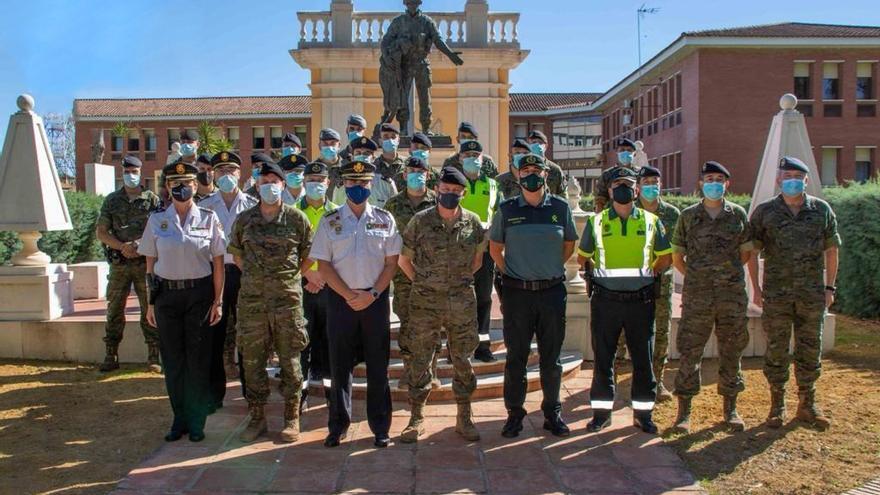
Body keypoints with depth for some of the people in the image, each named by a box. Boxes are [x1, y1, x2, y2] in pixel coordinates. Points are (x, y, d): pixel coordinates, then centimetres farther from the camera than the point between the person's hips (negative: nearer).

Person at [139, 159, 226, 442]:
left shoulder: (208, 218, -1)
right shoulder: (157, 220, 4)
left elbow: (218, 262, 0)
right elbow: (150, 263, 7)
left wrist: (218, 301, -4)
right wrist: (150, 303, 4)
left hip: (199, 294, -2)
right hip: (167, 294, 2)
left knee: (198, 360, 4)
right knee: (172, 360, 8)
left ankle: (197, 422, 17)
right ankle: (179, 419, 22)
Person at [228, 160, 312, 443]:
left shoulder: (296, 218, -1)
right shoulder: (244, 220, 6)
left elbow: (308, 253, 9)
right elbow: (236, 253, 19)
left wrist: (290, 275, 6)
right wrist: (253, 275, 12)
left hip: (287, 297, -2)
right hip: (252, 298, 3)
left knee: (290, 359, 4)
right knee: (252, 359, 8)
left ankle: (292, 419, 16)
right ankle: (257, 418, 21)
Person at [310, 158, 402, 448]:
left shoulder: (384, 220, 4)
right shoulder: (330, 221, 2)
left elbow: (392, 263, 2)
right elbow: (323, 265, 0)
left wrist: (372, 294, -10)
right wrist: (349, 295, -10)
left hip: (376, 299, 0)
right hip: (341, 299, 0)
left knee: (378, 366, 5)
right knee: (340, 365, 7)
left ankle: (380, 428, 17)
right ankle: (338, 426, 20)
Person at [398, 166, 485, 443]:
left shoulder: (473, 222, 2)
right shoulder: (420, 222, -3)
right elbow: (404, 259, 7)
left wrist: (462, 279, 9)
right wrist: (422, 283, 4)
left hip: (462, 302, 1)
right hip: (425, 302, -1)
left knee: (463, 360, 7)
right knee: (420, 360, 5)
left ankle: (464, 418, 21)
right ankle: (416, 418, 18)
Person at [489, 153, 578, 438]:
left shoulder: (560, 207, 4)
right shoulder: (507, 210, 2)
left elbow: (569, 245, 15)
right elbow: (495, 247, 12)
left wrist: (551, 269, 9)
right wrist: (510, 273, 5)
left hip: (552, 290, 1)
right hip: (516, 293, -1)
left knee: (551, 357, 9)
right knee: (516, 357, 6)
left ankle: (552, 412, 23)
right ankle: (514, 413, 18)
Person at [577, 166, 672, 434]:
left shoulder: (651, 221, 5)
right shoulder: (597, 222, 4)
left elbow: (665, 258, 13)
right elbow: (583, 257, 15)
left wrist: (646, 273, 3)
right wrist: (600, 274, 4)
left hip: (641, 300, 1)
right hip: (605, 300, 0)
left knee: (643, 359, 7)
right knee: (603, 358, 6)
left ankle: (643, 412, 21)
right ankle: (601, 411, 18)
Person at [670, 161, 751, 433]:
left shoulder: (738, 214, 6)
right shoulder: (688, 216, 3)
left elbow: (746, 252, 14)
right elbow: (677, 256, 9)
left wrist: (728, 273, 11)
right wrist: (697, 276, 7)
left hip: (733, 294, 1)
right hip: (697, 296, -1)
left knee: (731, 352, 9)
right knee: (689, 352, 0)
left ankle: (730, 408, 23)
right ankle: (684, 411, 9)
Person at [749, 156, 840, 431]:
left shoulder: (821, 210, 4)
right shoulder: (764, 211, 0)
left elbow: (831, 250, 9)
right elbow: (752, 251, 2)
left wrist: (829, 287, 5)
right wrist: (756, 287, -3)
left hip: (813, 293, 2)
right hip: (776, 293, -1)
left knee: (810, 349, 9)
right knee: (776, 350, 4)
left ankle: (807, 404, 23)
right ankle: (777, 405, 16)